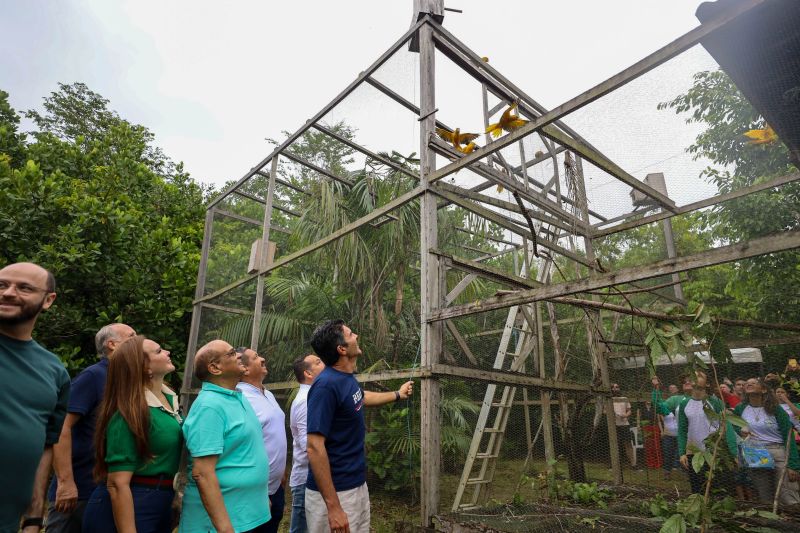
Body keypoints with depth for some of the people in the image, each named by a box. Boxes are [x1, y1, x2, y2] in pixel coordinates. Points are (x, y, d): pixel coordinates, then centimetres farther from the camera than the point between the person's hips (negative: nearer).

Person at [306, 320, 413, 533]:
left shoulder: (347, 377, 3)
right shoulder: (326, 385, -24)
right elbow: (314, 447, -26)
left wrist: (398, 394, 38)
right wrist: (333, 507, -25)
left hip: (358, 485, 9)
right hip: (334, 493, -9)